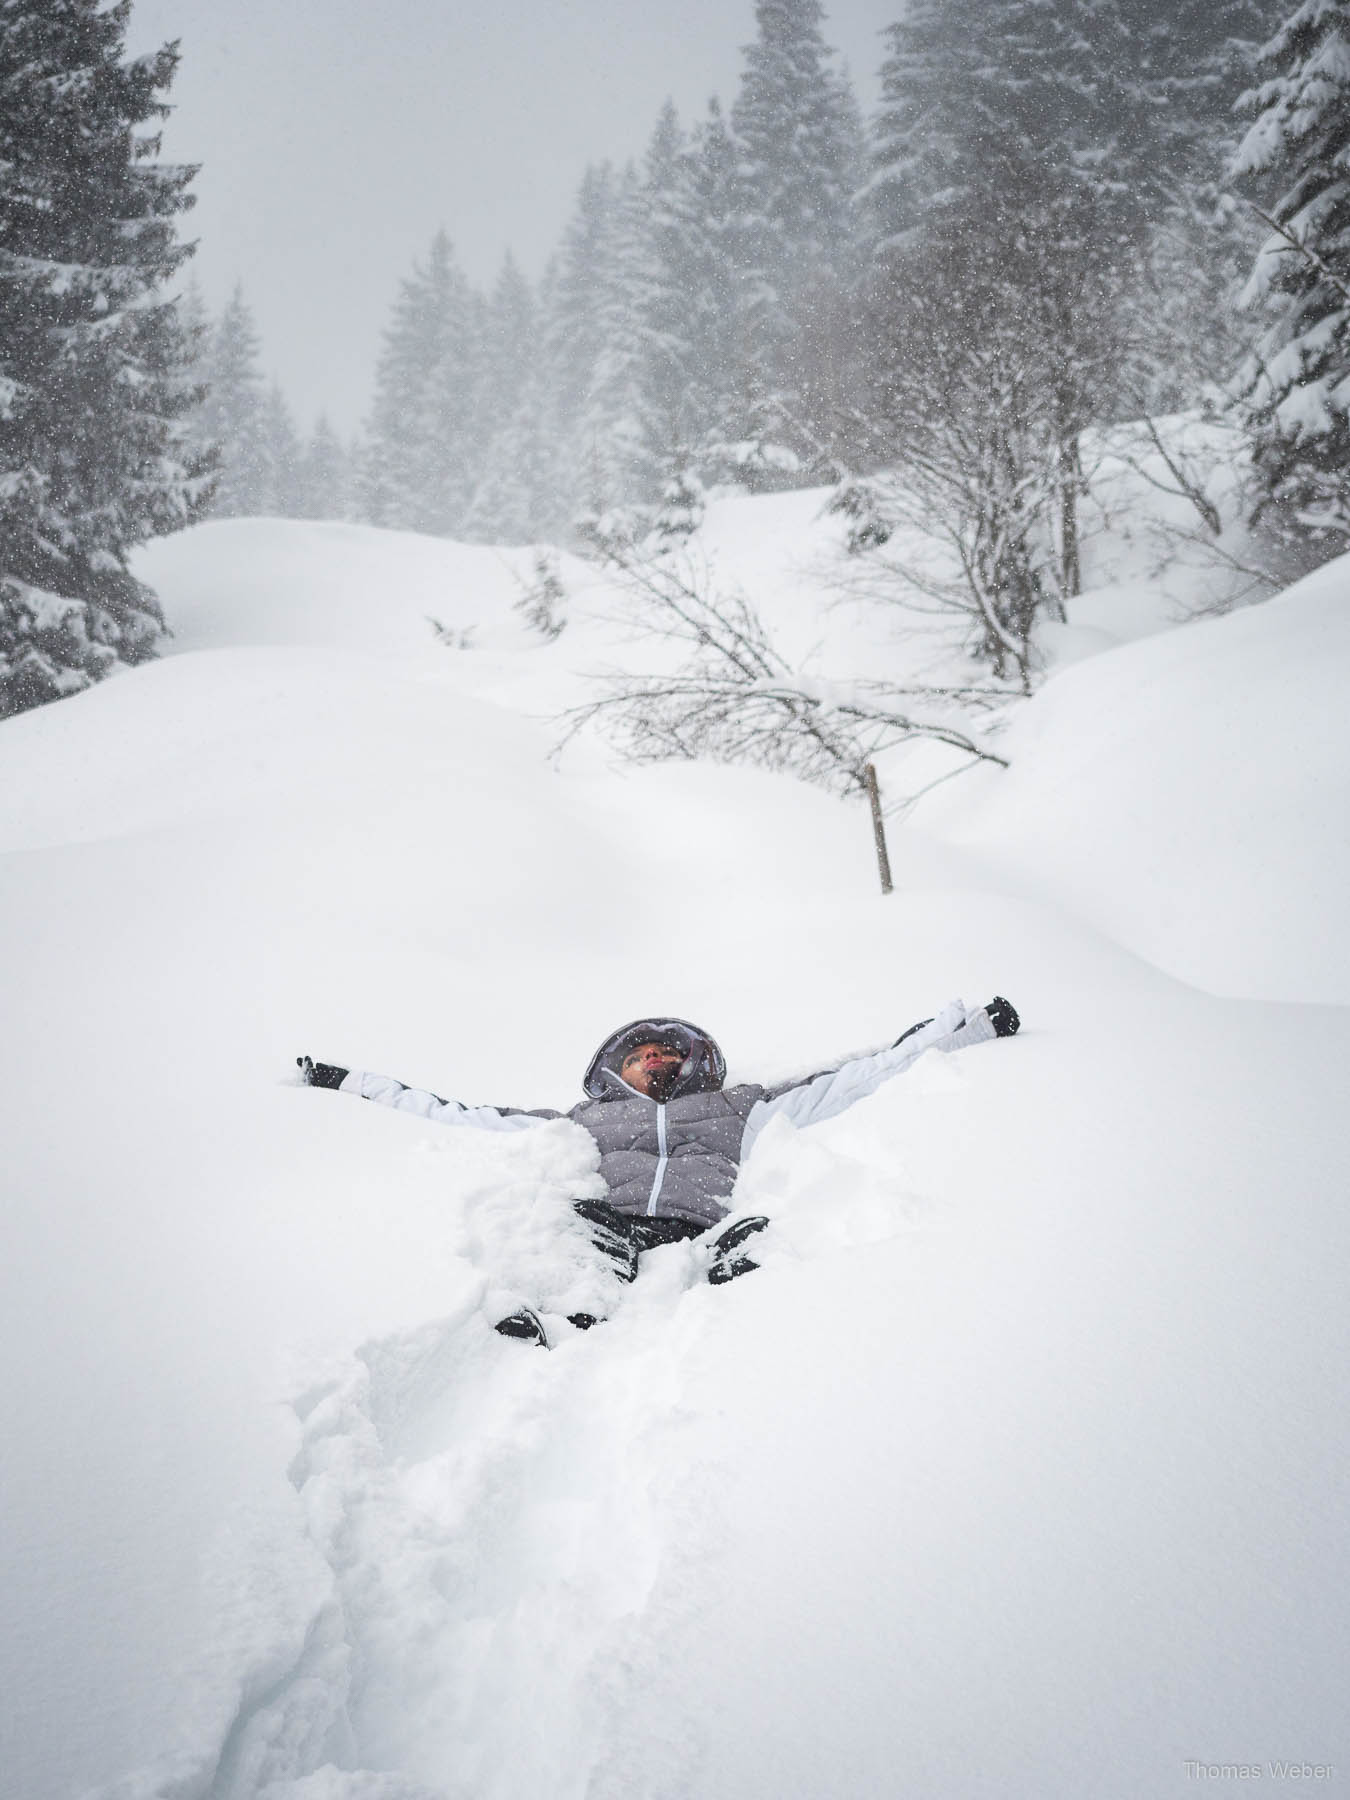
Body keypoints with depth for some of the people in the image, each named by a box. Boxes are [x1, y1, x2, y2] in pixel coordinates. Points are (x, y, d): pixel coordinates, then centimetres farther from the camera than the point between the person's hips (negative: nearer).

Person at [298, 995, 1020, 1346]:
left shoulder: (734, 1107, 36)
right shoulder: (578, 1120, 36)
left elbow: (863, 1073, 34)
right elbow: (451, 1115, 36)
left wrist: (969, 1025, 32)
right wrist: (351, 1084, 34)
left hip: (701, 1241, 0)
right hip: (603, 1231, 0)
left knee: (754, 1240, -34)